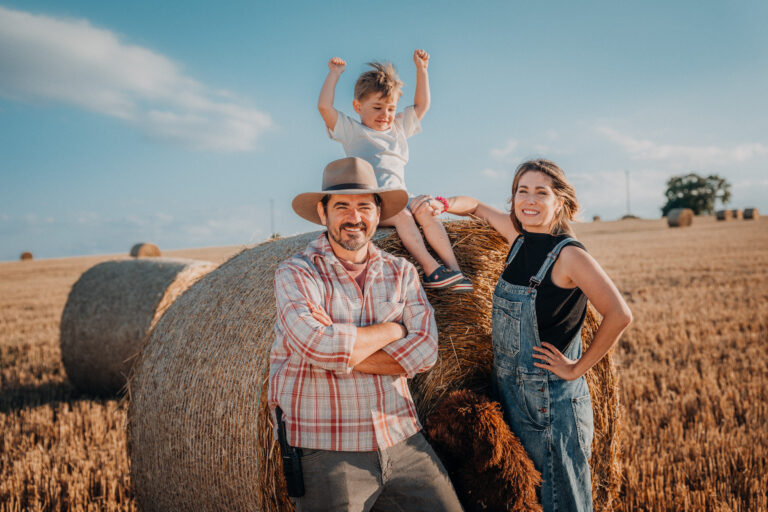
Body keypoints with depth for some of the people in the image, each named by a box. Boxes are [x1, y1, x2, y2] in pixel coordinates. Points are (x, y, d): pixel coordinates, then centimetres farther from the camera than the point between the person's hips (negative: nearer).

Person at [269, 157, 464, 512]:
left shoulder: (401, 272, 7)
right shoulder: (295, 273, -5)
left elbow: (424, 351, -6)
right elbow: (318, 345, -23)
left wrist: (340, 350, -15)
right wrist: (393, 329, -9)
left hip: (403, 443, 4)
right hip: (328, 452, -4)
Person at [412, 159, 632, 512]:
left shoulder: (569, 254, -17)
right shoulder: (520, 236, 3)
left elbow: (619, 316, -25)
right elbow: (477, 207, 20)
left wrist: (577, 368, -18)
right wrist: (442, 204, 1)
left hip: (553, 406, -7)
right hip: (509, 397, 7)